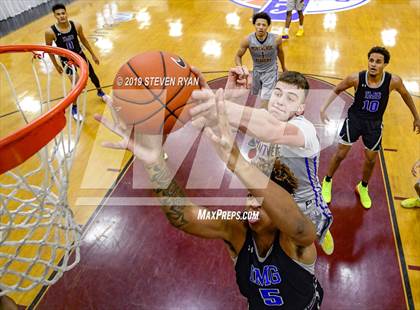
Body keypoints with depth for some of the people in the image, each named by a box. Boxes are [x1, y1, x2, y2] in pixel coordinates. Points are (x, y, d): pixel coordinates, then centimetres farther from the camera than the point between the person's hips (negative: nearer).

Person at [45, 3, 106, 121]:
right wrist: (56, 65, -3)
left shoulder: (76, 25, -17)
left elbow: (83, 40, 1)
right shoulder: (50, 32, -25)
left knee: (92, 74, 20)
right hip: (66, 60, -3)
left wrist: (93, 54, 8)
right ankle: (74, 108, 11)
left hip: (79, 55, 4)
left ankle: (100, 92, 51)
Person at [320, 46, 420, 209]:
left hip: (374, 124, 2)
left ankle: (363, 187, 40)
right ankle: (327, 182, 28)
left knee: (371, 160, 13)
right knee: (340, 154, 2)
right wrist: (324, 108, -15)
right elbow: (337, 90, -4)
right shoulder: (356, 78, -21)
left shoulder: (393, 81, -19)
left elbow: (406, 96, 1)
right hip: (354, 118, -1)